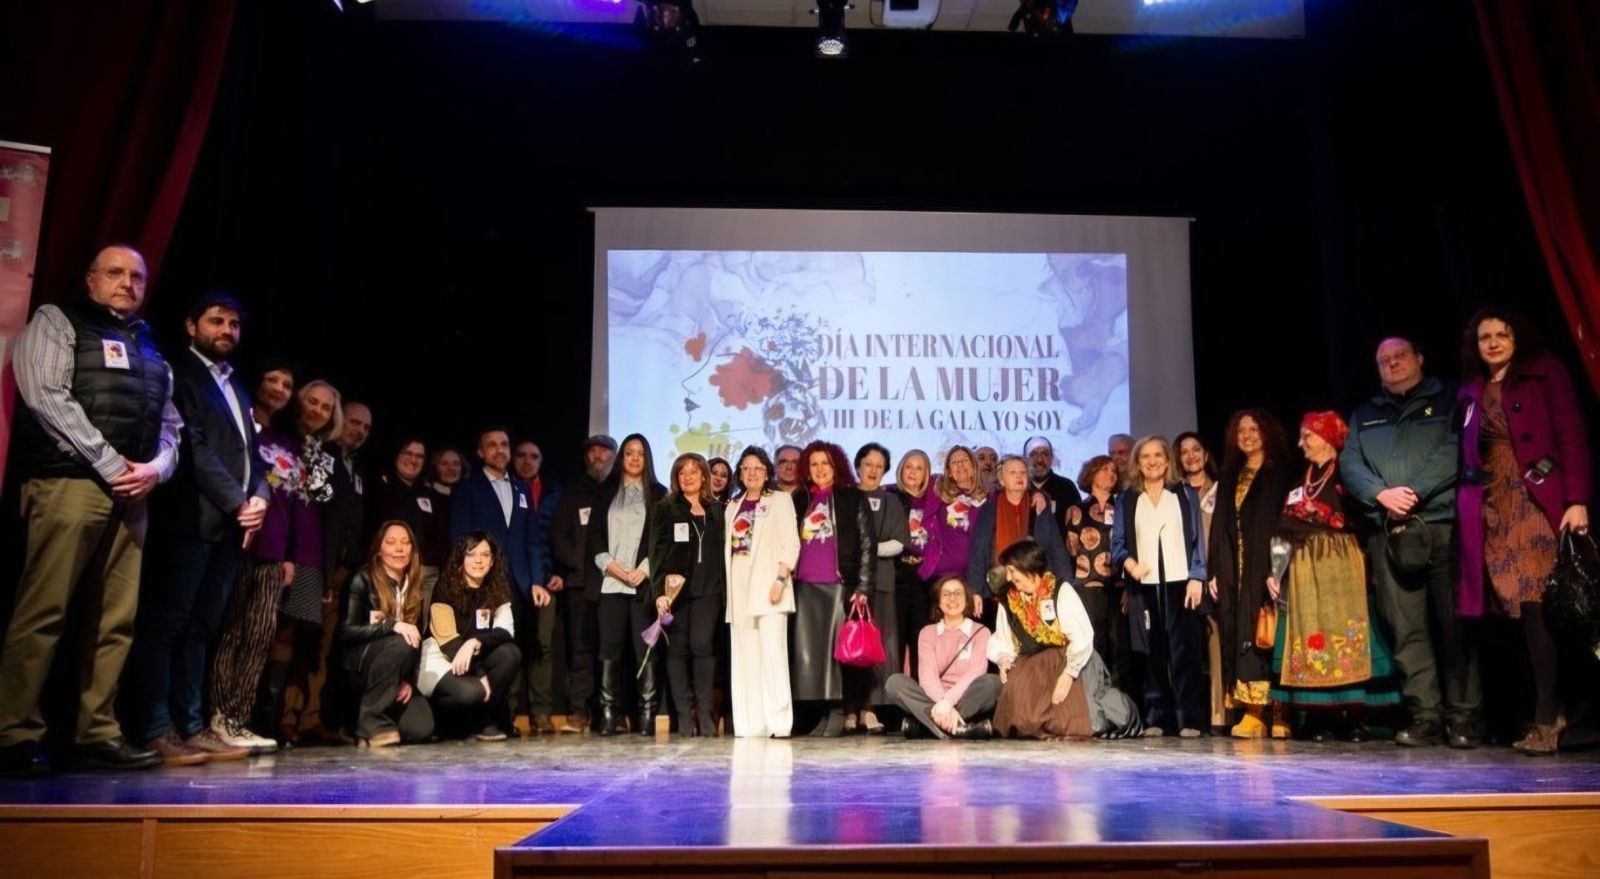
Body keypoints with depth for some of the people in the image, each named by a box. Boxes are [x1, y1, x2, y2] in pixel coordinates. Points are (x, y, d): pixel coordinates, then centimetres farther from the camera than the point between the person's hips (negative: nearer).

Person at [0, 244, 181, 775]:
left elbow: (169, 424, 19)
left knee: (116, 620, 3)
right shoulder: (57, 322, 7)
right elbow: (47, 397, -7)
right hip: (71, 483, -6)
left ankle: (97, 735, 7)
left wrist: (155, 469, -3)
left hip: (133, 493, 6)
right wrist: (112, 466, -12)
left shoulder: (149, 348, 24)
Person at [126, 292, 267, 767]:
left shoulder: (237, 386, 23)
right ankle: (155, 729, -6)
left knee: (201, 628, 7)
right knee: (164, 623, -6)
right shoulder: (180, 375, 0)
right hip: (190, 519, -7)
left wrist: (258, 497, 0)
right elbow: (194, 446, -11)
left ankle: (191, 726, 8)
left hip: (230, 524, 7)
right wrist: (237, 502, -13)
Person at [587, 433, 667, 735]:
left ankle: (647, 714, -3)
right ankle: (608, 713, 1)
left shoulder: (658, 493, 10)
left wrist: (644, 569, -9)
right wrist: (609, 564, -6)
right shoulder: (605, 492, 15)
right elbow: (594, 534, 10)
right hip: (610, 582, 2)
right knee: (610, 648, -1)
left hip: (644, 583, -1)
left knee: (646, 649, -5)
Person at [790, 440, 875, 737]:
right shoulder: (799, 500, 15)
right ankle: (822, 713, 8)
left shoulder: (853, 498, 5)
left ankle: (838, 713, 3)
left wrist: (862, 587, -6)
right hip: (805, 586, 4)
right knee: (807, 651, 1)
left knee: (836, 649, -5)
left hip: (840, 584, -4)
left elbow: (867, 544, 1)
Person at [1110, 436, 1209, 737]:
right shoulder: (1126, 499, 12)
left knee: (1184, 651, -6)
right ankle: (1155, 718, 8)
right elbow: (1118, 542, 9)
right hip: (1144, 585, 1)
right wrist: (1129, 563, -12)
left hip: (1180, 582, -1)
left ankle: (1189, 719, -2)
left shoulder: (1185, 493, 12)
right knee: (1153, 653, 1)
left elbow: (1197, 538, 7)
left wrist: (1197, 578, -5)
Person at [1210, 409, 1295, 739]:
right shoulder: (1230, 476, 17)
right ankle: (1252, 713, 2)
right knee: (1241, 637, 1)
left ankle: (1280, 714, -2)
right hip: (1235, 570, 5)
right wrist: (1214, 571, 7)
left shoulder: (1281, 473, 2)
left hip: (1267, 568, -5)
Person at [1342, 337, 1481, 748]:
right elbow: (1349, 464, 9)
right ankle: (1425, 715, 2)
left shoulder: (1448, 401, 11)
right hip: (1389, 534, 3)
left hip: (1444, 525, -3)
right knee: (1406, 629, -1)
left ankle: (1464, 717, 0)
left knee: (1454, 624, -5)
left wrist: (1414, 491, -13)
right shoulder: (1364, 416, 22)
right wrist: (1382, 494, -8)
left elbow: (1454, 451, -5)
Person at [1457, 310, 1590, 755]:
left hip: (1540, 501, -4)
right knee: (1524, 613, 2)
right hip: (1493, 510, 4)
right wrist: (1467, 508, 1)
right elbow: (1469, 455, 11)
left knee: (1539, 608, -10)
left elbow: (1572, 436, -4)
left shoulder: (1546, 373, 4)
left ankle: (1546, 717, -5)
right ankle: (1551, 710, 9)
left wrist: (1577, 500, -13)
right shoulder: (1471, 392, 16)